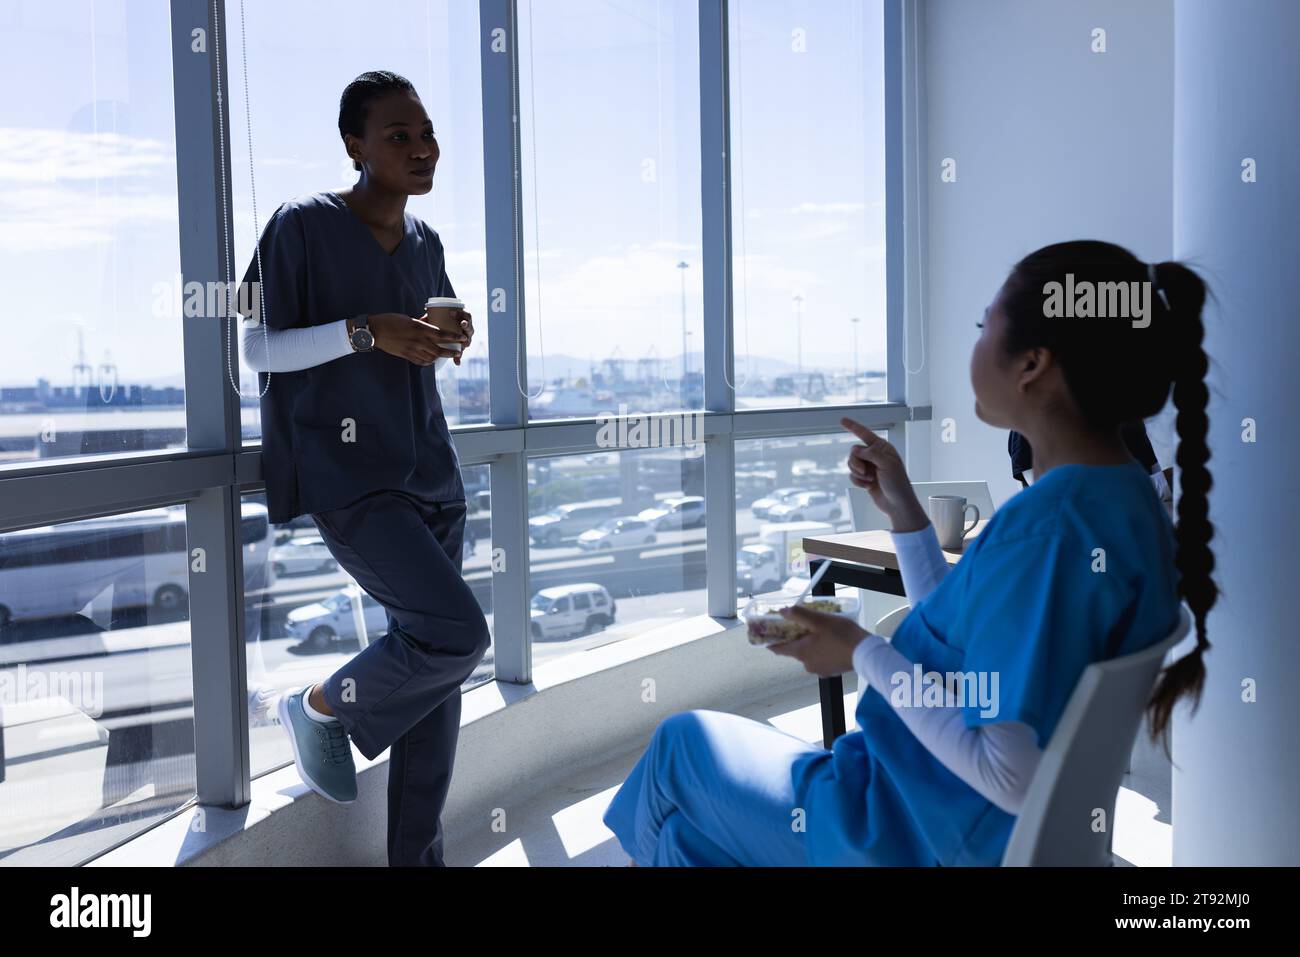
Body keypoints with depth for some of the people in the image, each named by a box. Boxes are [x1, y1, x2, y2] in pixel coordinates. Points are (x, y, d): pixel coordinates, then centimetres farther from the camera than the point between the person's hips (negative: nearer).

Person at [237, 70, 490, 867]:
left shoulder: (425, 241, 12)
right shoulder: (303, 227, -6)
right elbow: (258, 349, -7)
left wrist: (454, 341, 0)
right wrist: (365, 330, -20)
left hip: (433, 476, 7)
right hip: (351, 481, -7)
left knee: (435, 675, 6)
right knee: (460, 633, -19)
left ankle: (417, 853, 20)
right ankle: (322, 707, 10)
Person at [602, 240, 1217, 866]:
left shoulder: (1045, 529, -30)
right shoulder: (1117, 495, 1)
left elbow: (1013, 780, -29)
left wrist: (864, 654, -20)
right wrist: (903, 510, 5)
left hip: (930, 839, -8)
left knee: (683, 744, 15)